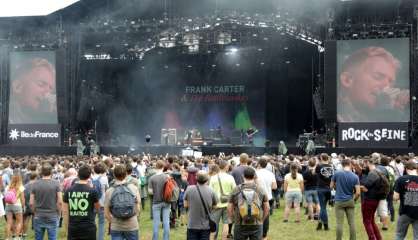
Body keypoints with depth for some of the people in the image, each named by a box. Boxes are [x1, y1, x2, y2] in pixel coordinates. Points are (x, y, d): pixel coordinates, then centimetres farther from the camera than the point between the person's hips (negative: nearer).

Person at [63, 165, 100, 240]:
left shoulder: (69, 190, 0)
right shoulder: (92, 190, -10)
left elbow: (65, 211, 4)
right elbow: (97, 207, 6)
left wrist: (68, 224, 15)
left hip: (73, 227, 3)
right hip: (88, 227, -3)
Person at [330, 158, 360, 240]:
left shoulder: (337, 173, -9)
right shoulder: (355, 177, -6)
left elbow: (332, 186, 2)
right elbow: (358, 193, -9)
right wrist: (354, 200, 10)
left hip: (339, 201, -2)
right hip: (350, 201, 2)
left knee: (339, 223, 1)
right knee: (351, 222, 8)